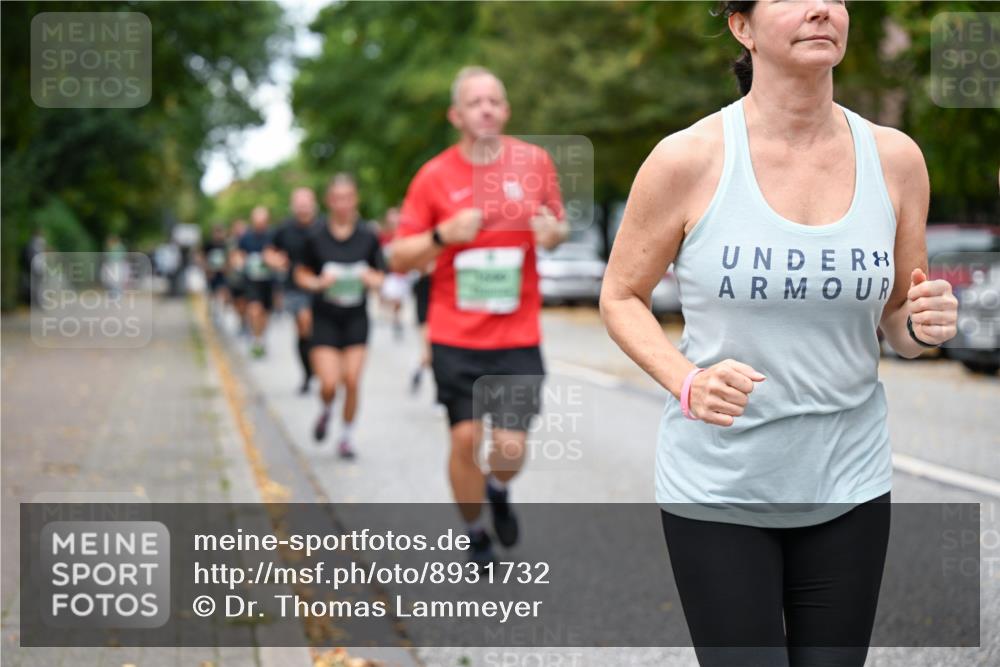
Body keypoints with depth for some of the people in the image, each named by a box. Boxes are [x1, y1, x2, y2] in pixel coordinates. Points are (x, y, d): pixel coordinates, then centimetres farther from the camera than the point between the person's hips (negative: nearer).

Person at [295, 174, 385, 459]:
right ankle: (326, 411, 28)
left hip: (356, 318, 1)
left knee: (352, 381, -4)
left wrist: (371, 279, -15)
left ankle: (347, 435, 18)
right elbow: (302, 274, 5)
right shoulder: (317, 237, -6)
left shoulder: (368, 236, -3)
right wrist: (319, 282, -15)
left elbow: (379, 277, 7)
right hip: (325, 317, -1)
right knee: (329, 384, -8)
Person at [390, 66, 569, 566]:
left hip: (517, 337, 1)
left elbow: (558, 225, 15)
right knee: (465, 437, 0)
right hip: (455, 336, 0)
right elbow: (398, 259, 1)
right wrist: (443, 235, -17)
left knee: (511, 446, -5)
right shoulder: (434, 177, -3)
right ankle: (475, 534, 26)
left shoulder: (535, 162, 1)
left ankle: (498, 489, 32)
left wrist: (553, 231, -9)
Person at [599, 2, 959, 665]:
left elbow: (897, 318, 11)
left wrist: (924, 325, -12)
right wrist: (686, 383, -17)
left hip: (850, 485, 3)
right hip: (719, 487, -3)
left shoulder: (895, 158, 0)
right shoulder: (687, 160, -10)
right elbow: (621, 297, 0)